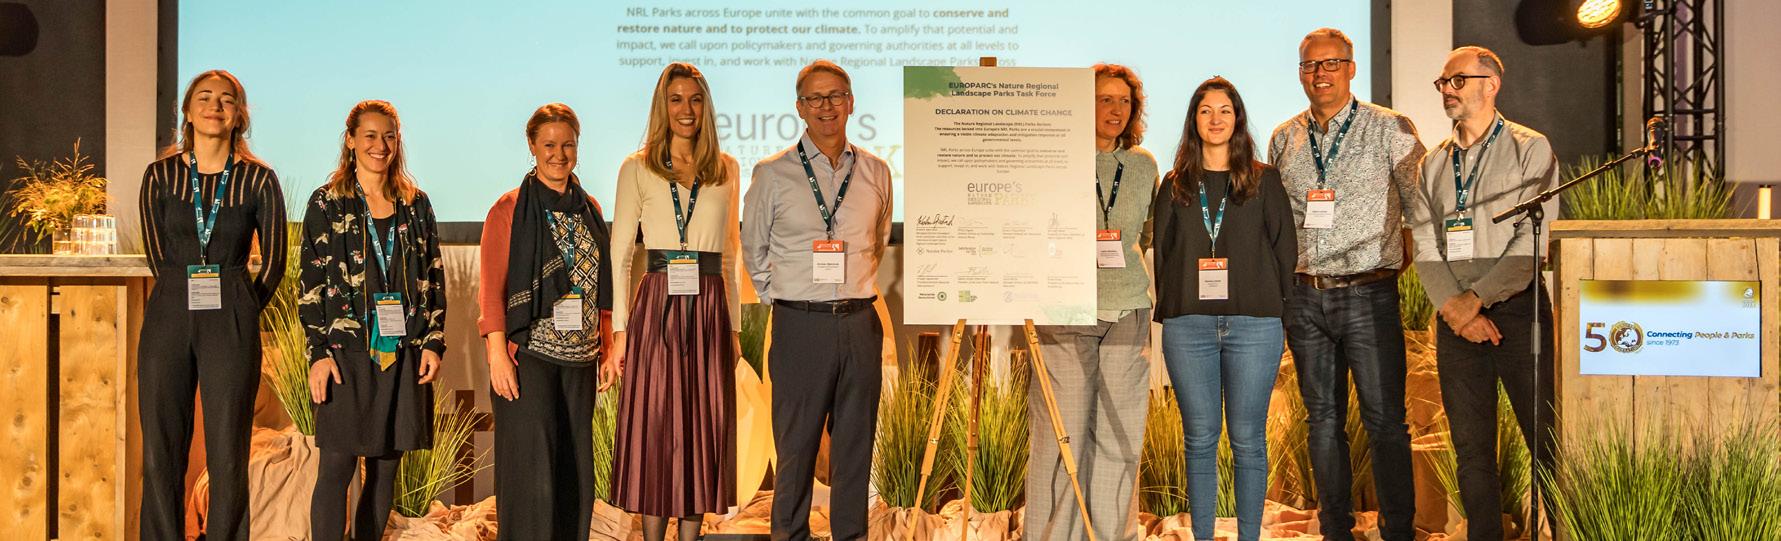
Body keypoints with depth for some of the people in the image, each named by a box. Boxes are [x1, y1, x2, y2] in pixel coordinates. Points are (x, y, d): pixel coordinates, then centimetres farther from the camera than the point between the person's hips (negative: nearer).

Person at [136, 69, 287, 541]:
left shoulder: (259, 180, 2)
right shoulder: (160, 175, 7)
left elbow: (273, 264, 6)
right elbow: (157, 255, 9)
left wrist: (236, 310, 8)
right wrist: (184, 297, 5)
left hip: (232, 326, -2)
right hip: (168, 319, 2)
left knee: (227, 456, -1)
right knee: (161, 452, 3)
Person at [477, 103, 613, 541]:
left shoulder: (588, 208, 13)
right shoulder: (510, 209, -3)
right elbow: (491, 287, -7)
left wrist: (608, 345, 11)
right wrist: (498, 354, -15)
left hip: (579, 357, 5)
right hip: (529, 354, -5)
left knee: (576, 469, 9)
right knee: (531, 471, -4)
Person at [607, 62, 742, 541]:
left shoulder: (726, 169, 12)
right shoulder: (637, 168, 4)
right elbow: (619, 254, 2)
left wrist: (734, 325, 11)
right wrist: (620, 328, -4)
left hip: (709, 309, 3)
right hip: (657, 307, -2)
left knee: (704, 429, 5)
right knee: (655, 428, 1)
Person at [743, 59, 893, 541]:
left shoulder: (876, 172, 8)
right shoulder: (772, 174, 1)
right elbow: (753, 250, 11)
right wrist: (778, 297, 9)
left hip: (860, 324, 3)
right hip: (800, 325, -2)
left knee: (856, 441, 9)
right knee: (796, 443, 3)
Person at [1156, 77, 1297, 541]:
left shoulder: (1263, 180, 8)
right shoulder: (1175, 184, 12)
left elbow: (1285, 248, 6)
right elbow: (1159, 251, 12)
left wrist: (1278, 311, 1)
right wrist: (1164, 309, 4)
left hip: (1254, 325, -1)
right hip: (1188, 326, 1)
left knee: (1248, 440, 3)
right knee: (1200, 440, 5)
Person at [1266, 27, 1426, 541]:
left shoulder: (1390, 129, -1)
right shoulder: (1283, 139, 11)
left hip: (1368, 292, -4)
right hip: (1305, 298, 4)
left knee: (1385, 420, -3)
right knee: (1323, 419, 10)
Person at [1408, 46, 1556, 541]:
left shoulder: (1530, 150, 0)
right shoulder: (1434, 163, 14)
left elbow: (1533, 241, -10)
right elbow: (1425, 248, 7)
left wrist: (1477, 299, -15)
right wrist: (1454, 308, -8)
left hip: (1517, 310, -4)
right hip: (1456, 317, 4)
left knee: (1546, 440, -3)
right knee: (1471, 448, 7)